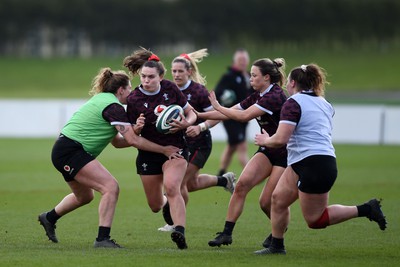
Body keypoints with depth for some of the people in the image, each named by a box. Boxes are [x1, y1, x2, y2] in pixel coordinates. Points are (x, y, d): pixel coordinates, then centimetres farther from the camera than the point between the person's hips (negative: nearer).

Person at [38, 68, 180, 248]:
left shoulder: (101, 99, 17)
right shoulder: (114, 107, -14)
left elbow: (117, 141, 15)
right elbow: (132, 140, -18)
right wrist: (164, 150, -11)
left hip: (62, 151, 11)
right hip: (71, 152, -11)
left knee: (84, 196, 27)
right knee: (111, 188, -17)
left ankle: (49, 218, 45)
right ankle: (103, 238, -20)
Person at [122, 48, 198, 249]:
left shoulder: (170, 88, -6)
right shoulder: (134, 99, -9)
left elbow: (191, 113, 4)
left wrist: (186, 123, -18)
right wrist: (138, 127, -26)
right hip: (149, 154, 1)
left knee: (171, 187, -29)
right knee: (155, 206, 8)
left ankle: (180, 233, -38)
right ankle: (167, 205, 47)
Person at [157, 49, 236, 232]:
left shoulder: (198, 91, -18)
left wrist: (200, 127, -30)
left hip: (199, 143, -7)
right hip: (180, 141, 7)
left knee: (181, 182, -10)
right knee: (191, 184, 16)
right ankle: (224, 180, 41)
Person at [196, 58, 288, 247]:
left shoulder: (275, 97, -22)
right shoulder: (257, 96, 6)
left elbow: (244, 116, -27)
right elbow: (230, 113, 7)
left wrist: (217, 106, -16)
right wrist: (197, 115, 0)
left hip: (285, 155, -8)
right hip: (267, 150, 8)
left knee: (266, 202, -8)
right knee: (242, 184, -12)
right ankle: (227, 233, -10)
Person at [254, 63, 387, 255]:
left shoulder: (293, 103, -11)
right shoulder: (323, 103, 16)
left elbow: (280, 139, -19)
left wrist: (265, 140, 3)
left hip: (313, 166, -9)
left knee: (314, 220, -2)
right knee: (278, 199, 9)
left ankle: (365, 210, -5)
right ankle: (276, 246, 11)